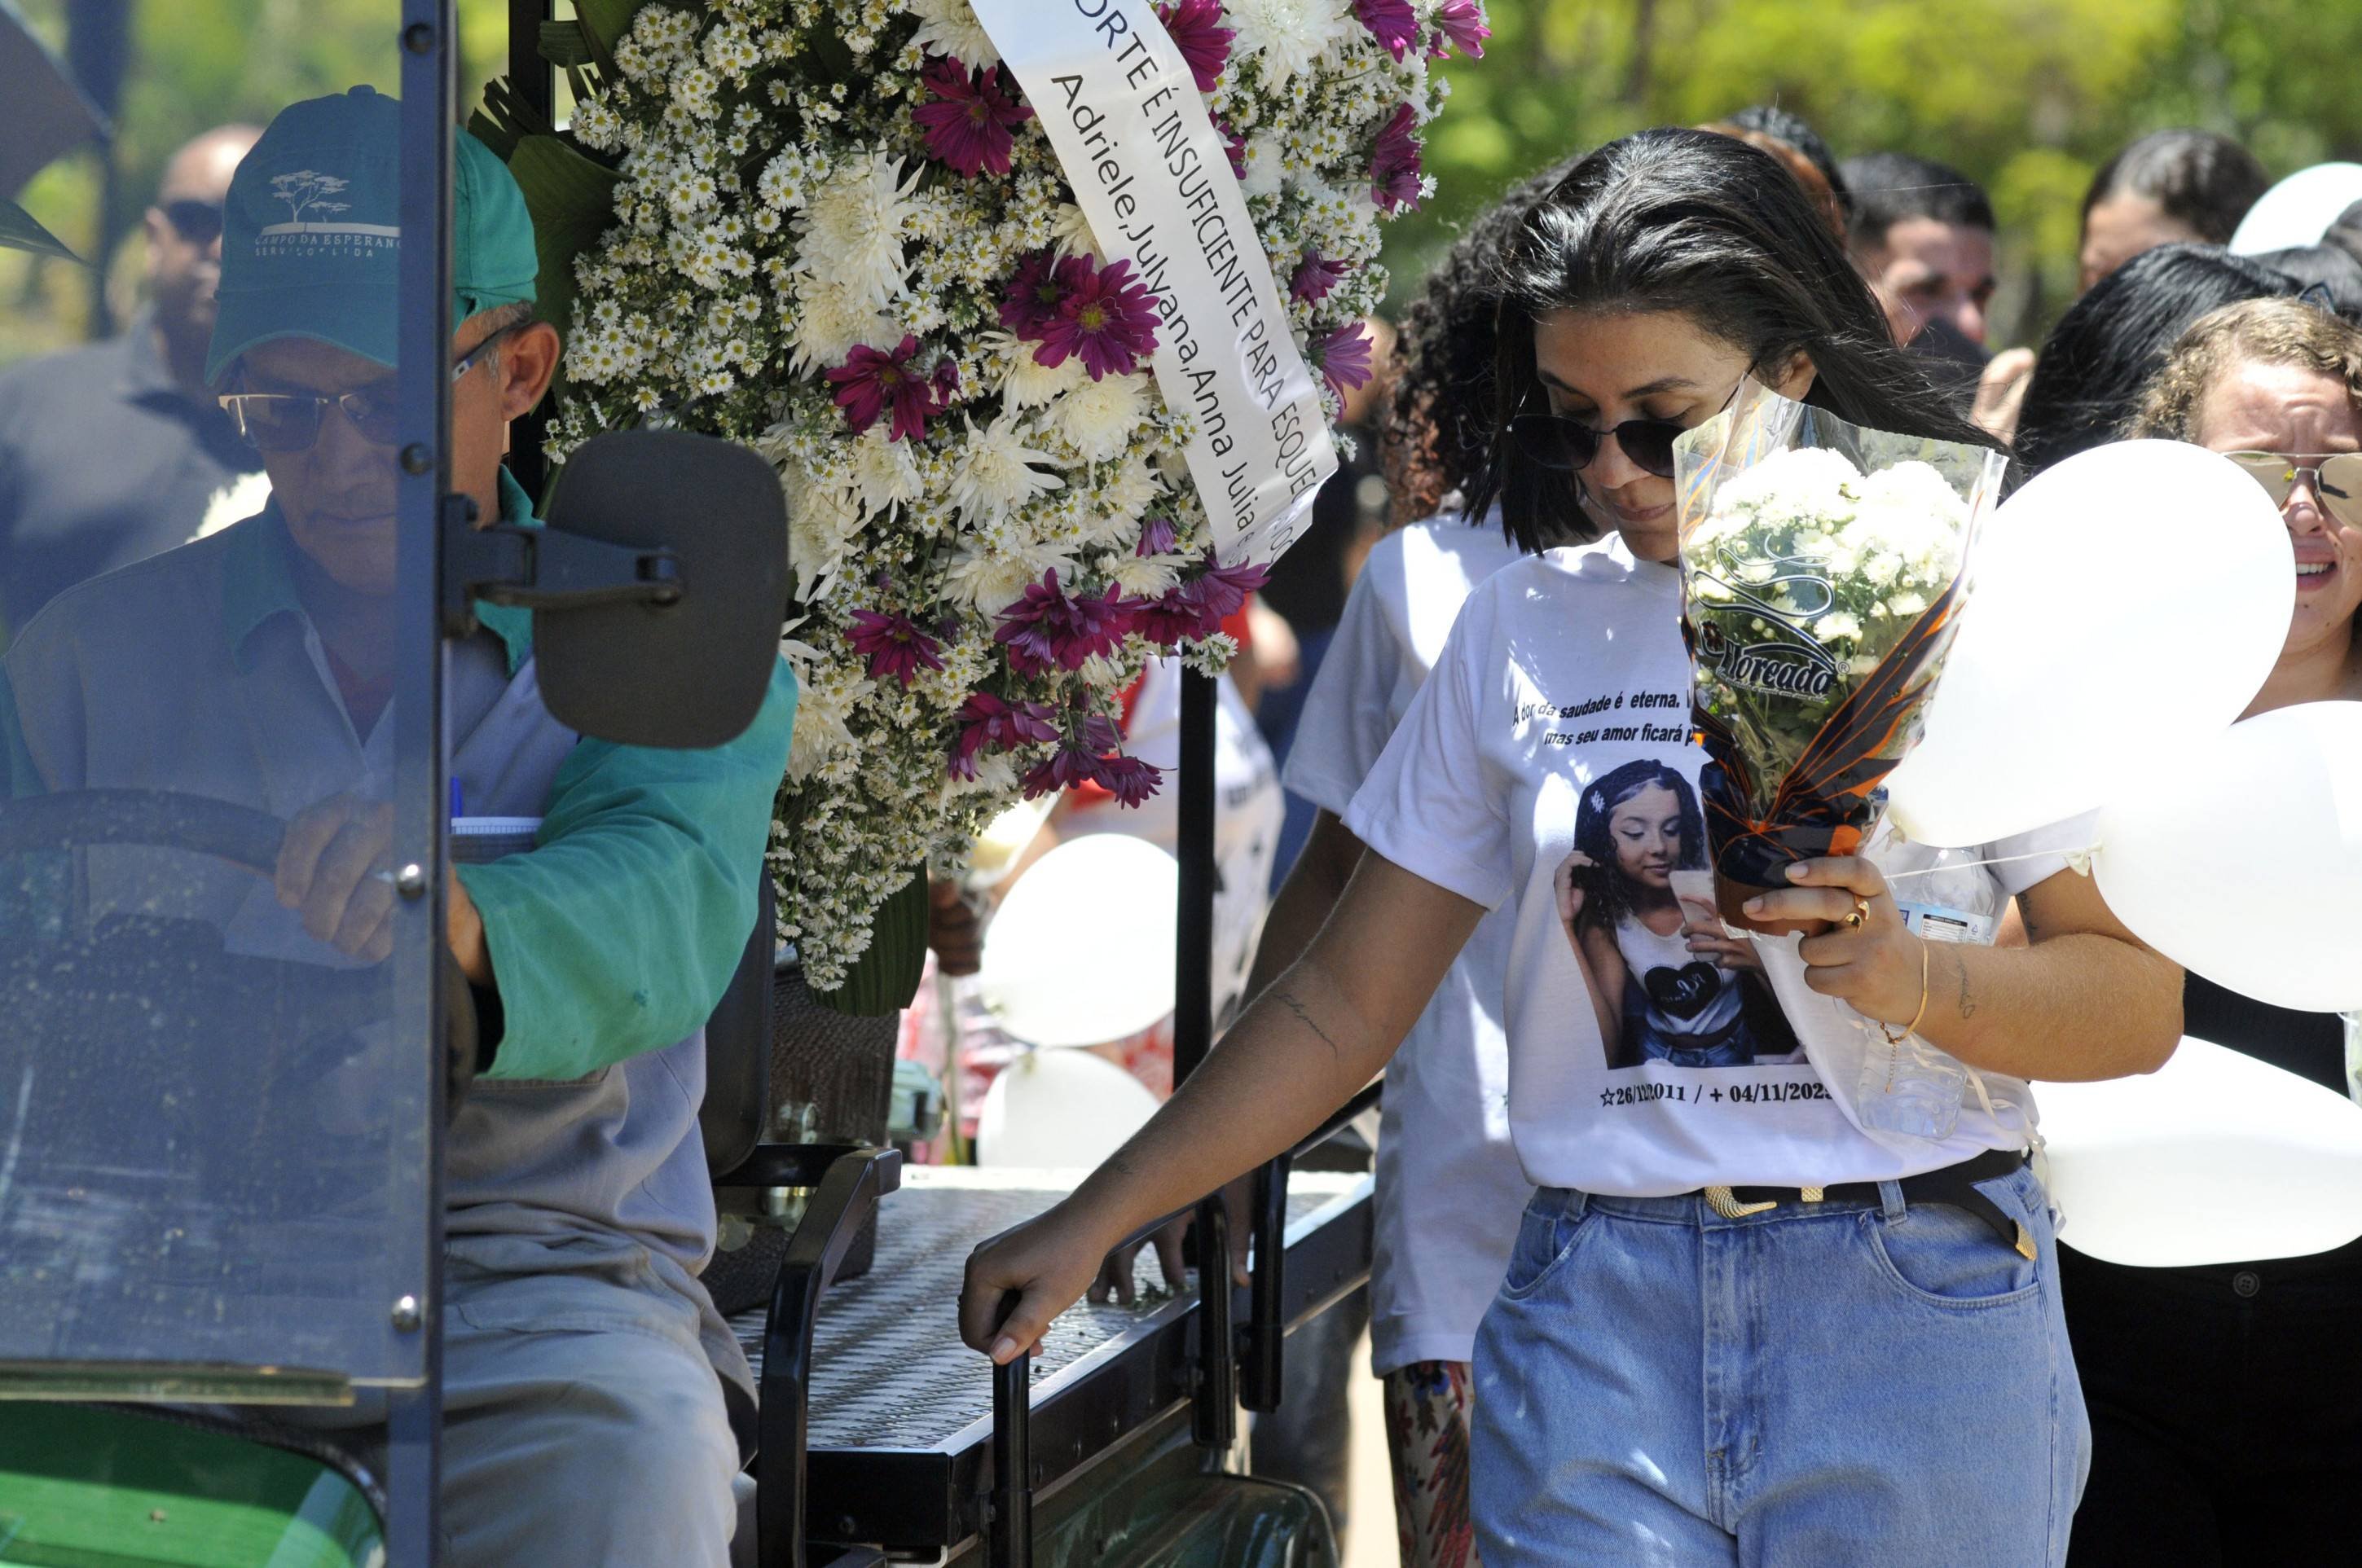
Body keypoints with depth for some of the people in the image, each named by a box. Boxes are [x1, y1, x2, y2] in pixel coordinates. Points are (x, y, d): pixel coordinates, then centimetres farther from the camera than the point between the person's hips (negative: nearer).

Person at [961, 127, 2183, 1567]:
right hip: (1596, 1321, 2)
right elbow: (1346, 1001, 14)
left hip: (1912, 1314, -2)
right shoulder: (1526, 624, 10)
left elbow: (2138, 1002, -3)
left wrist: (1911, 978, -22)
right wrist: (1094, 1222, 8)